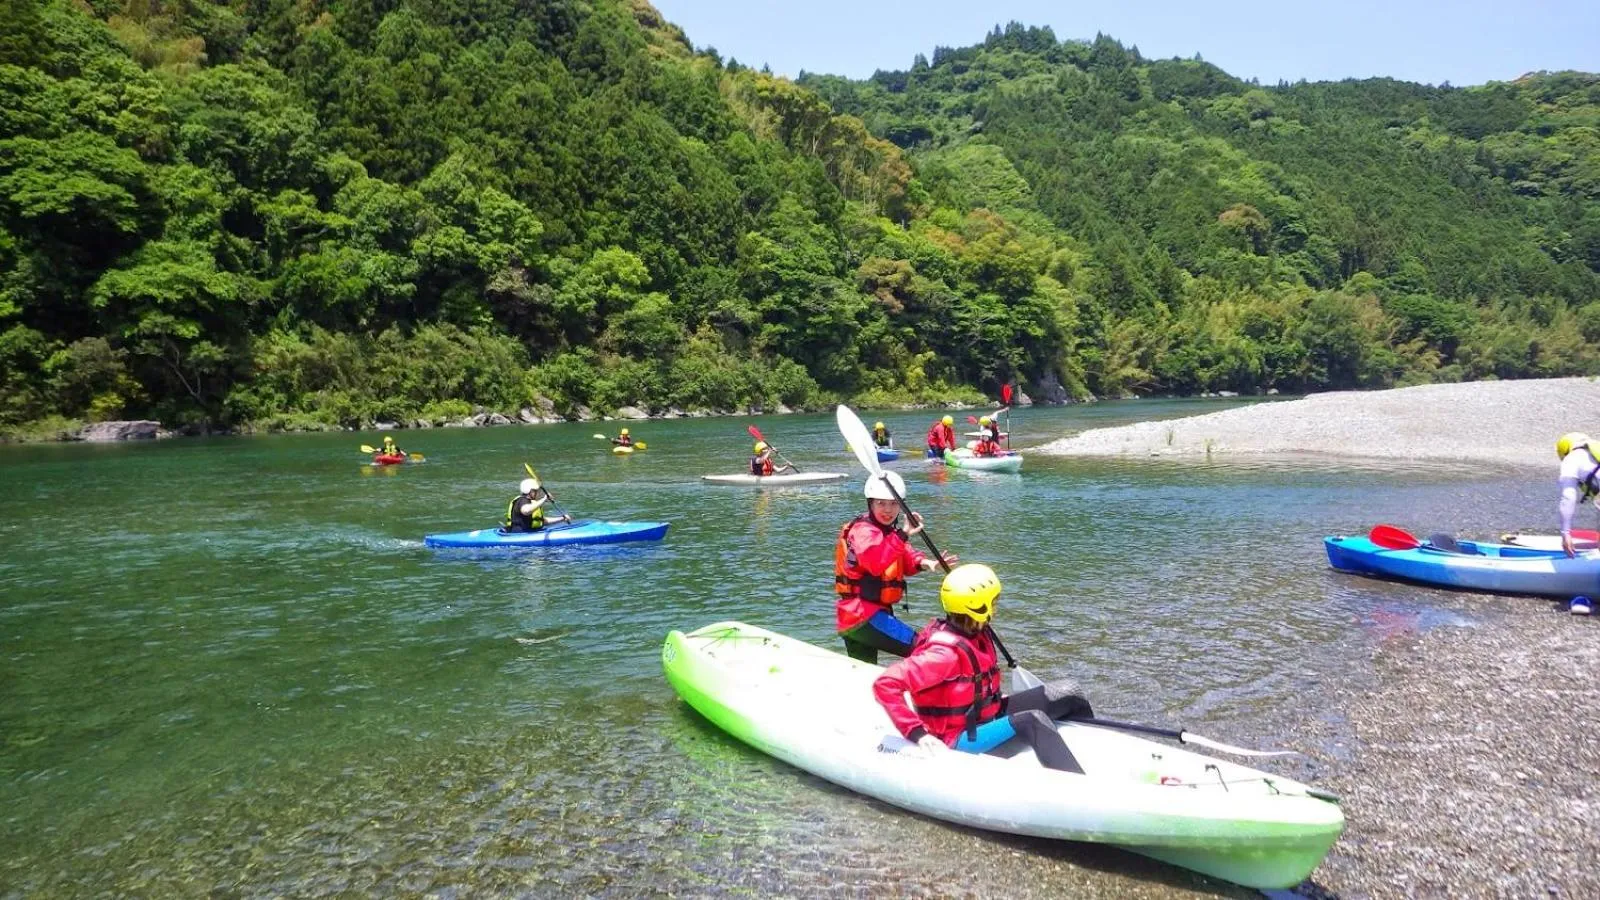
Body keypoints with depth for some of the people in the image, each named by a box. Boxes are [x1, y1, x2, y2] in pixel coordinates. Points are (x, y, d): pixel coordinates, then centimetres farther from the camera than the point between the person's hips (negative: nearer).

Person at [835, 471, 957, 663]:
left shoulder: (887, 531, 16)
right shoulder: (863, 531, -17)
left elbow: (903, 558, 10)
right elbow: (875, 562, -37)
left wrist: (923, 563, -11)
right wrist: (902, 534, -47)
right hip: (864, 615, -11)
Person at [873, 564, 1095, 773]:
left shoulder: (978, 634, 0)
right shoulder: (945, 652, -26)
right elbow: (886, 685, -33)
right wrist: (919, 735, -35)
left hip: (986, 715, 9)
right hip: (956, 739, -9)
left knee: (1065, 694, 1)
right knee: (1031, 721, -30)